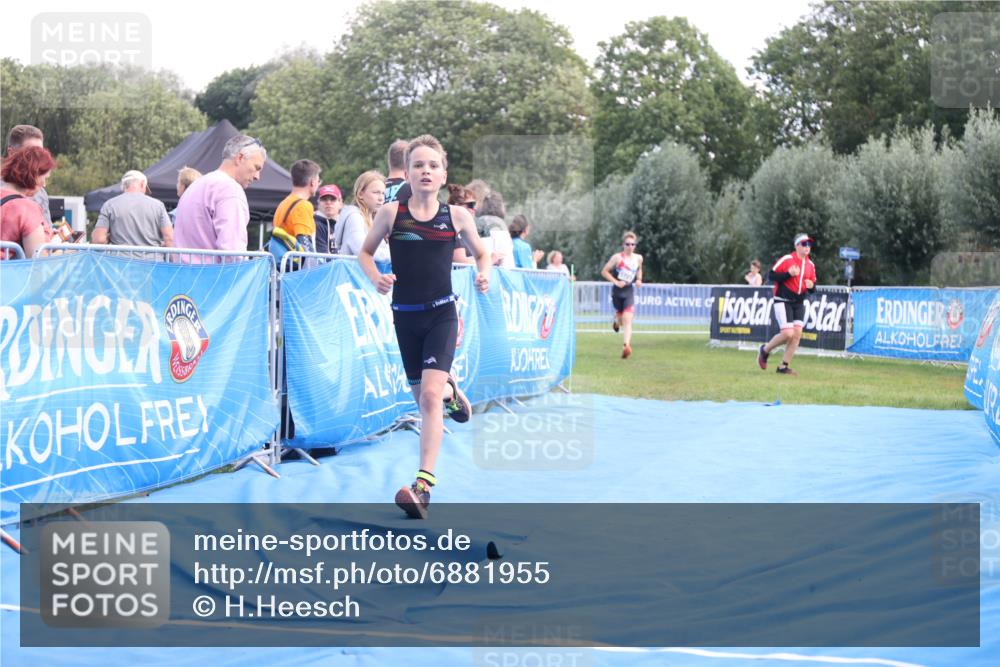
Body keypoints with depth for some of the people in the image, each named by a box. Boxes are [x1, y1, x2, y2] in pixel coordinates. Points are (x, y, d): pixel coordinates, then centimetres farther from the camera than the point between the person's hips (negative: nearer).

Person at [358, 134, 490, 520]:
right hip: (405, 314, 2)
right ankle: (452, 392, 53)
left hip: (442, 314, -2)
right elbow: (365, 252, 8)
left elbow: (481, 253, 13)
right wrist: (375, 277, -12)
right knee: (423, 396, 13)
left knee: (430, 394, -18)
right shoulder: (391, 213, -3)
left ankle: (423, 487, -20)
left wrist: (484, 275, -9)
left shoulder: (457, 216, -3)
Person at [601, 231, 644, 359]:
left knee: (627, 320, -15)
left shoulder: (638, 258, 3)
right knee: (621, 318, 12)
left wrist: (639, 279, 5)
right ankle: (617, 321, 51)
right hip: (617, 292, -1)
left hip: (629, 292, 1)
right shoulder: (617, 257, -9)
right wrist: (616, 281, -16)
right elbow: (604, 271, -5)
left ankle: (626, 346, -25)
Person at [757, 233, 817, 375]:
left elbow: (813, 286, 17)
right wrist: (789, 274, -22)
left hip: (799, 303, 6)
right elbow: (771, 275, -12)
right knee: (788, 334, -16)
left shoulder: (810, 265, 8)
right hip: (783, 301, -6)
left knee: (797, 333, -5)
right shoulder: (786, 260, -11)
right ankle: (765, 350, 11)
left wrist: (812, 286, -7)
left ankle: (784, 366, 5)